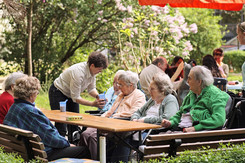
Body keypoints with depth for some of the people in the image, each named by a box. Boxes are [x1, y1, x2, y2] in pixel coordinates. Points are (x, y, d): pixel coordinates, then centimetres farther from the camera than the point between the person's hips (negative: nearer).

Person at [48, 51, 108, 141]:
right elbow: (75, 98, -30)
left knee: (74, 123, 8)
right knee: (61, 125, -12)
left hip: (70, 94, 8)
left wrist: (97, 96, -18)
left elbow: (91, 88, 2)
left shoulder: (91, 71, -12)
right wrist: (93, 104, -35)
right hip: (58, 93, -8)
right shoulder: (78, 73, -36)